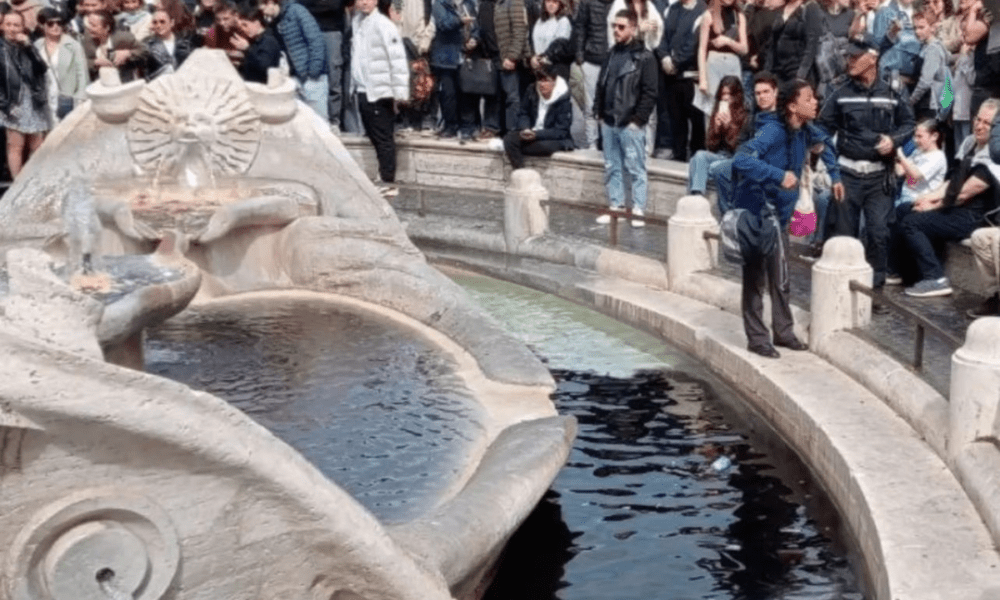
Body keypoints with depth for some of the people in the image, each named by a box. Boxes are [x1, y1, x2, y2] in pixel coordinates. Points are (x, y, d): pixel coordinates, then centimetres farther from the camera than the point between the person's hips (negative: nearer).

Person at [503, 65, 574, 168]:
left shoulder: (564, 100, -14)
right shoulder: (531, 92, 0)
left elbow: (561, 131, -17)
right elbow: (524, 114, 8)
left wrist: (536, 134, -29)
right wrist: (525, 129, -16)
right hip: (531, 133, 4)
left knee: (545, 146, -40)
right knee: (509, 138, -24)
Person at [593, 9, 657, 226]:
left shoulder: (644, 57, -7)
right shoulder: (612, 53, 13)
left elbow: (650, 93, -10)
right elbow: (601, 84, 18)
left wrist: (638, 119, -13)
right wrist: (599, 112, 10)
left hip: (630, 124, -7)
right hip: (608, 122, 7)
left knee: (636, 169, -2)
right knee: (612, 168, 11)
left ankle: (638, 210, 3)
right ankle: (616, 206, 20)